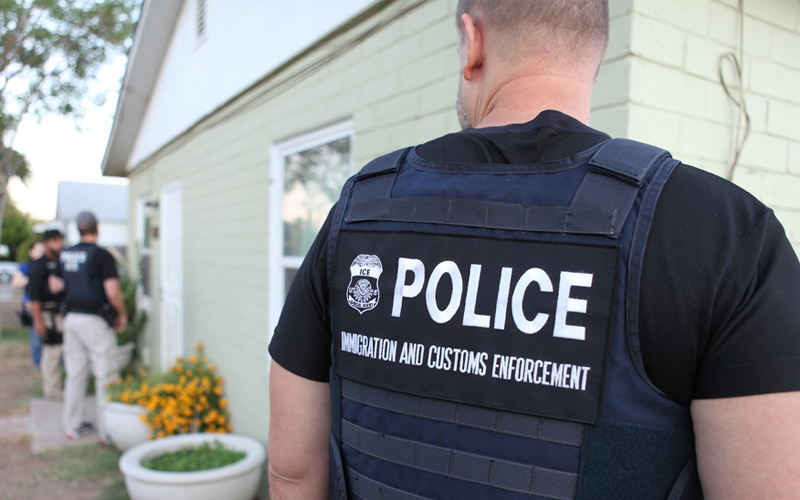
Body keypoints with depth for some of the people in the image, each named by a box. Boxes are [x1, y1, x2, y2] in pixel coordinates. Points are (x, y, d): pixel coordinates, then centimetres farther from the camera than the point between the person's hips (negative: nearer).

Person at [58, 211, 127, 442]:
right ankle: (107, 429, 4)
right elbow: (113, 291, -18)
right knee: (105, 375, 0)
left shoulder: (64, 255, 8)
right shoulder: (101, 255, -14)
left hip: (71, 318, 7)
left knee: (75, 374, 14)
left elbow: (55, 286, 15)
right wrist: (122, 314, -3)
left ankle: (73, 425, 23)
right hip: (95, 320, -7)